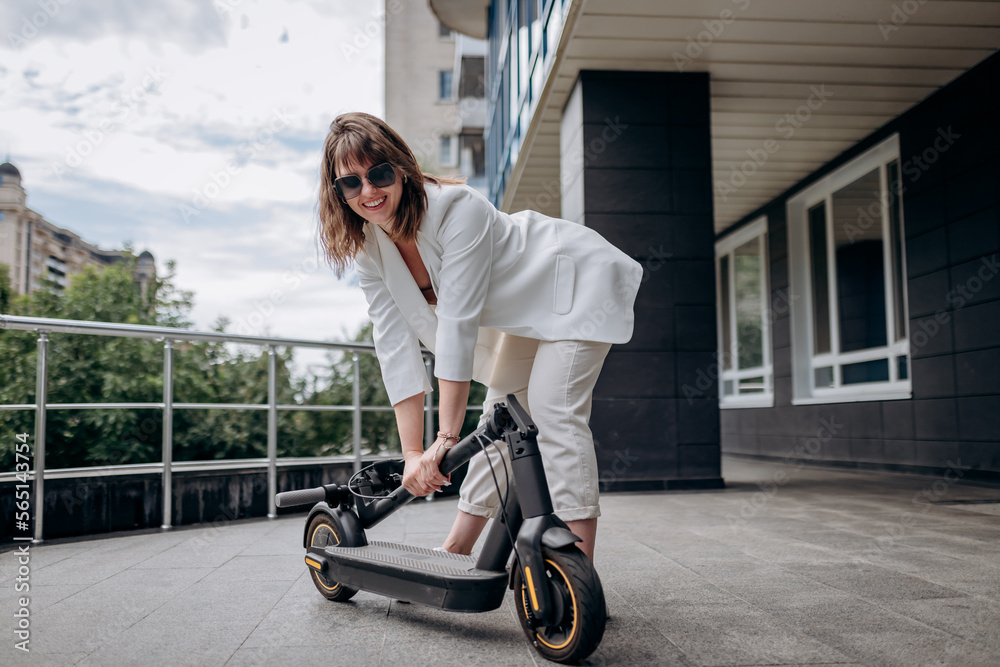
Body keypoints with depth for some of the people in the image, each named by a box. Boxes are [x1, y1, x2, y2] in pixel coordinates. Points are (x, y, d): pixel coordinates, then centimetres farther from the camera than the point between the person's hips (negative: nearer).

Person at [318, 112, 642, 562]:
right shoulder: (368, 250, -12)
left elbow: (459, 323, -36)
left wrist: (447, 436, -34)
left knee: (553, 411, -19)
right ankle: (455, 551, 18)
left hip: (579, 281, -7)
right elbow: (395, 345, -17)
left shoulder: (456, 208, -34)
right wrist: (413, 453, -24)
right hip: (524, 313, 7)